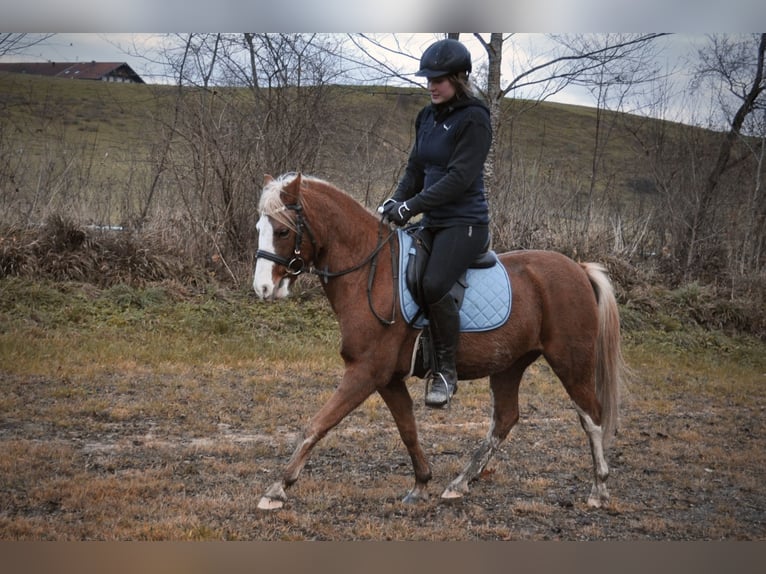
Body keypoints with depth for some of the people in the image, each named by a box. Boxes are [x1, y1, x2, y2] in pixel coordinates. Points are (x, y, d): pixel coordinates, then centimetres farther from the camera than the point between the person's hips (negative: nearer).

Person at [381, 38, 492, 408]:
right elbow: (415, 168, 16)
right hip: (432, 222, 9)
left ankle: (446, 371, -11)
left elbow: (459, 177, -19)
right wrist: (396, 200, -2)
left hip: (464, 222, -9)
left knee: (433, 285, -27)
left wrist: (411, 206, -22)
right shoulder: (427, 116, 12)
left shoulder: (474, 119, -12)